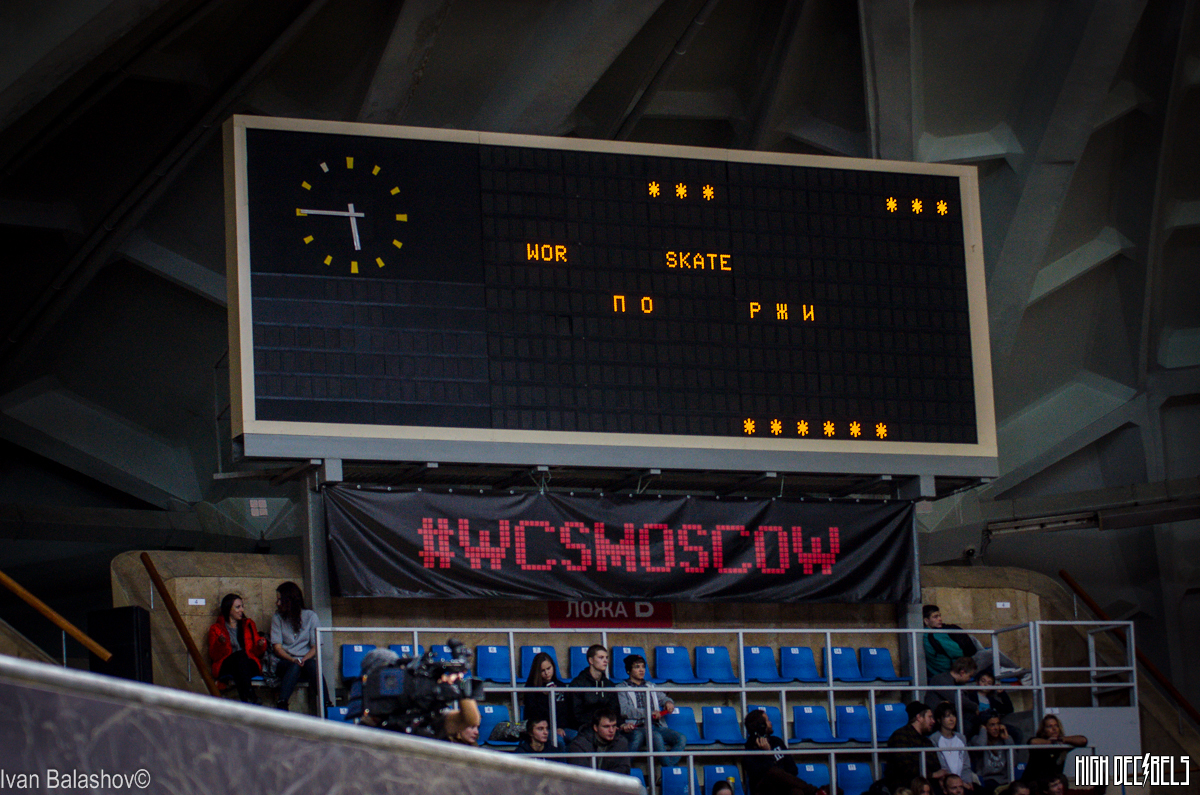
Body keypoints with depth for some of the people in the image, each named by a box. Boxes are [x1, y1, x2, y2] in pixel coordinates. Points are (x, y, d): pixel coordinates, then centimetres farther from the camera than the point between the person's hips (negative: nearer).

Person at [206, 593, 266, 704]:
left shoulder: (248, 624, 26)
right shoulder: (216, 628, 16)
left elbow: (256, 652, 21)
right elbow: (214, 655, 5)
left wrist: (260, 645, -2)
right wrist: (220, 643, -14)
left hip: (250, 665, 2)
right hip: (225, 667, -2)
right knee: (241, 654, -35)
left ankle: (247, 699, -54)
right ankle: (250, 697, -53)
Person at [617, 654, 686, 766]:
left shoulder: (651, 687, 28)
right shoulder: (621, 689, 8)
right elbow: (624, 710, -7)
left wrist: (668, 702, -2)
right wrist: (649, 713, -14)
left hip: (657, 726, 6)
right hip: (638, 727, -6)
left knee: (681, 739, -21)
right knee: (657, 737, -37)